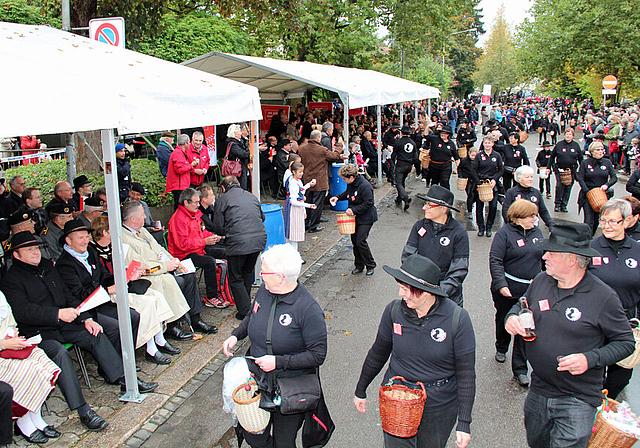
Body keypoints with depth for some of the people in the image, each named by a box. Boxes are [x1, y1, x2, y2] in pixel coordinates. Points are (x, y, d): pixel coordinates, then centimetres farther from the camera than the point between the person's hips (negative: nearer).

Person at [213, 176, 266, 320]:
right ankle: (245, 301, 36)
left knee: (236, 278, 8)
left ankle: (246, 312, 5)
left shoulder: (222, 200, 5)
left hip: (238, 243, -5)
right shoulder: (252, 196, 20)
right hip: (259, 239, 5)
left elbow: (218, 228, 2)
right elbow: (262, 218, 27)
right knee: (248, 272, 27)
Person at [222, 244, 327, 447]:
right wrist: (235, 335, -2)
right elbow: (252, 316, 16)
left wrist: (279, 362, -24)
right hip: (257, 379, 6)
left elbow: (318, 355, -21)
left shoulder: (309, 309, -25)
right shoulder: (264, 292, -6)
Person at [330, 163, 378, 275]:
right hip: (355, 216, 8)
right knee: (354, 240, 10)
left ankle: (370, 265, 9)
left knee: (360, 241, -10)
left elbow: (368, 203, -23)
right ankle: (359, 265, 24)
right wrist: (338, 197, 5)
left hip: (366, 218, -8)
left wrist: (354, 210, -24)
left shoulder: (365, 186, -24)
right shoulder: (350, 184, 2)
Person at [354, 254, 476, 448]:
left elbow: (466, 375, -9)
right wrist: (360, 391, 15)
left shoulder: (457, 319, -18)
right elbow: (378, 354, 5)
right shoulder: (394, 310, -11)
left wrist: (464, 423, -9)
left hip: (438, 407, -1)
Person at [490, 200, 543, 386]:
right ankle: (501, 348, 46)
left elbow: (544, 257, 17)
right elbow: (495, 260, -15)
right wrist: (501, 284, -24)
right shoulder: (505, 233, -10)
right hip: (508, 289, -3)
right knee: (504, 320, 17)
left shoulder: (536, 232, 7)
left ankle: (519, 369, 9)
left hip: (531, 290, 3)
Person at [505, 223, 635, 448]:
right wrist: (512, 317, -9)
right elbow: (522, 305, 14)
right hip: (538, 391, 5)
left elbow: (626, 343, -9)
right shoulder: (540, 281, -3)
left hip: (577, 401, -5)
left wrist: (590, 359, -24)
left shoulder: (604, 297, -17)